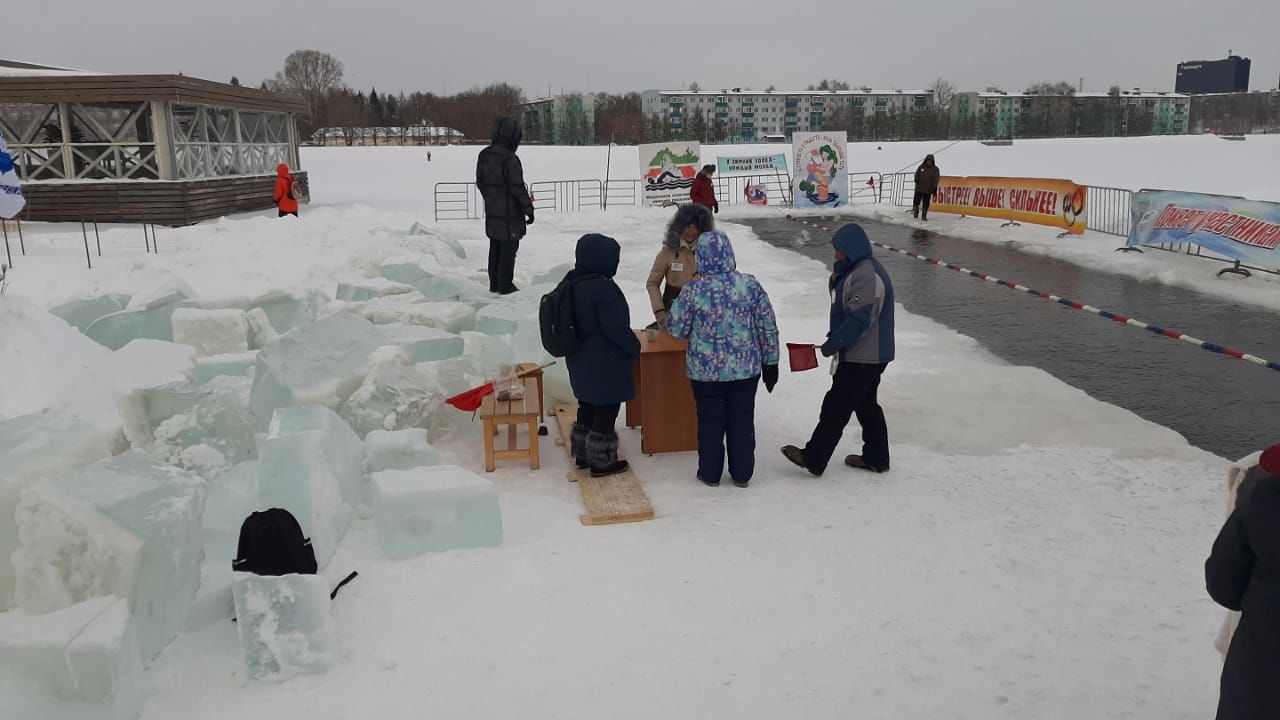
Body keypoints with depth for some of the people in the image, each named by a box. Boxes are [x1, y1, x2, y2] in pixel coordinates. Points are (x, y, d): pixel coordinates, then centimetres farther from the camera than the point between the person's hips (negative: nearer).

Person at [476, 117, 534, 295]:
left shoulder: (484, 155, 3)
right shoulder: (510, 159, -21)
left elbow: (480, 182, 12)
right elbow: (518, 187, -18)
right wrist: (529, 208, -8)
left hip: (491, 213, 8)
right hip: (510, 213, -7)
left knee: (495, 247, 17)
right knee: (509, 248, 3)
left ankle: (494, 283, 25)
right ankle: (505, 285, 8)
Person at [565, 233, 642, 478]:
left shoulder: (572, 282, 3)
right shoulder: (603, 288, -25)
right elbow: (616, 327, -22)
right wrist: (634, 347, -5)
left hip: (581, 362, 9)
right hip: (605, 365, -9)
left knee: (587, 407, 20)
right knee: (605, 412, 4)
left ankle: (582, 454, 31)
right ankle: (602, 462, 14)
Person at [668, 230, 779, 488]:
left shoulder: (694, 290, -14)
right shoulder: (751, 286, -8)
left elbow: (676, 328, -6)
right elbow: (768, 328, -3)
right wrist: (771, 363, 7)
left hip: (706, 371, -1)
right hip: (746, 369, 2)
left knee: (710, 421, 13)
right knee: (742, 420, 14)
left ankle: (710, 473, 24)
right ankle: (742, 474, 23)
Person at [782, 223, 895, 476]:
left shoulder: (866, 275, -22)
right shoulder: (857, 270, 13)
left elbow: (859, 318, -26)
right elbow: (843, 305, 18)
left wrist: (834, 343, -19)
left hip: (862, 358, -11)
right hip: (869, 356, 11)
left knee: (836, 407, -4)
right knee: (866, 405, 18)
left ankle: (813, 459, 3)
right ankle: (875, 458, 28)